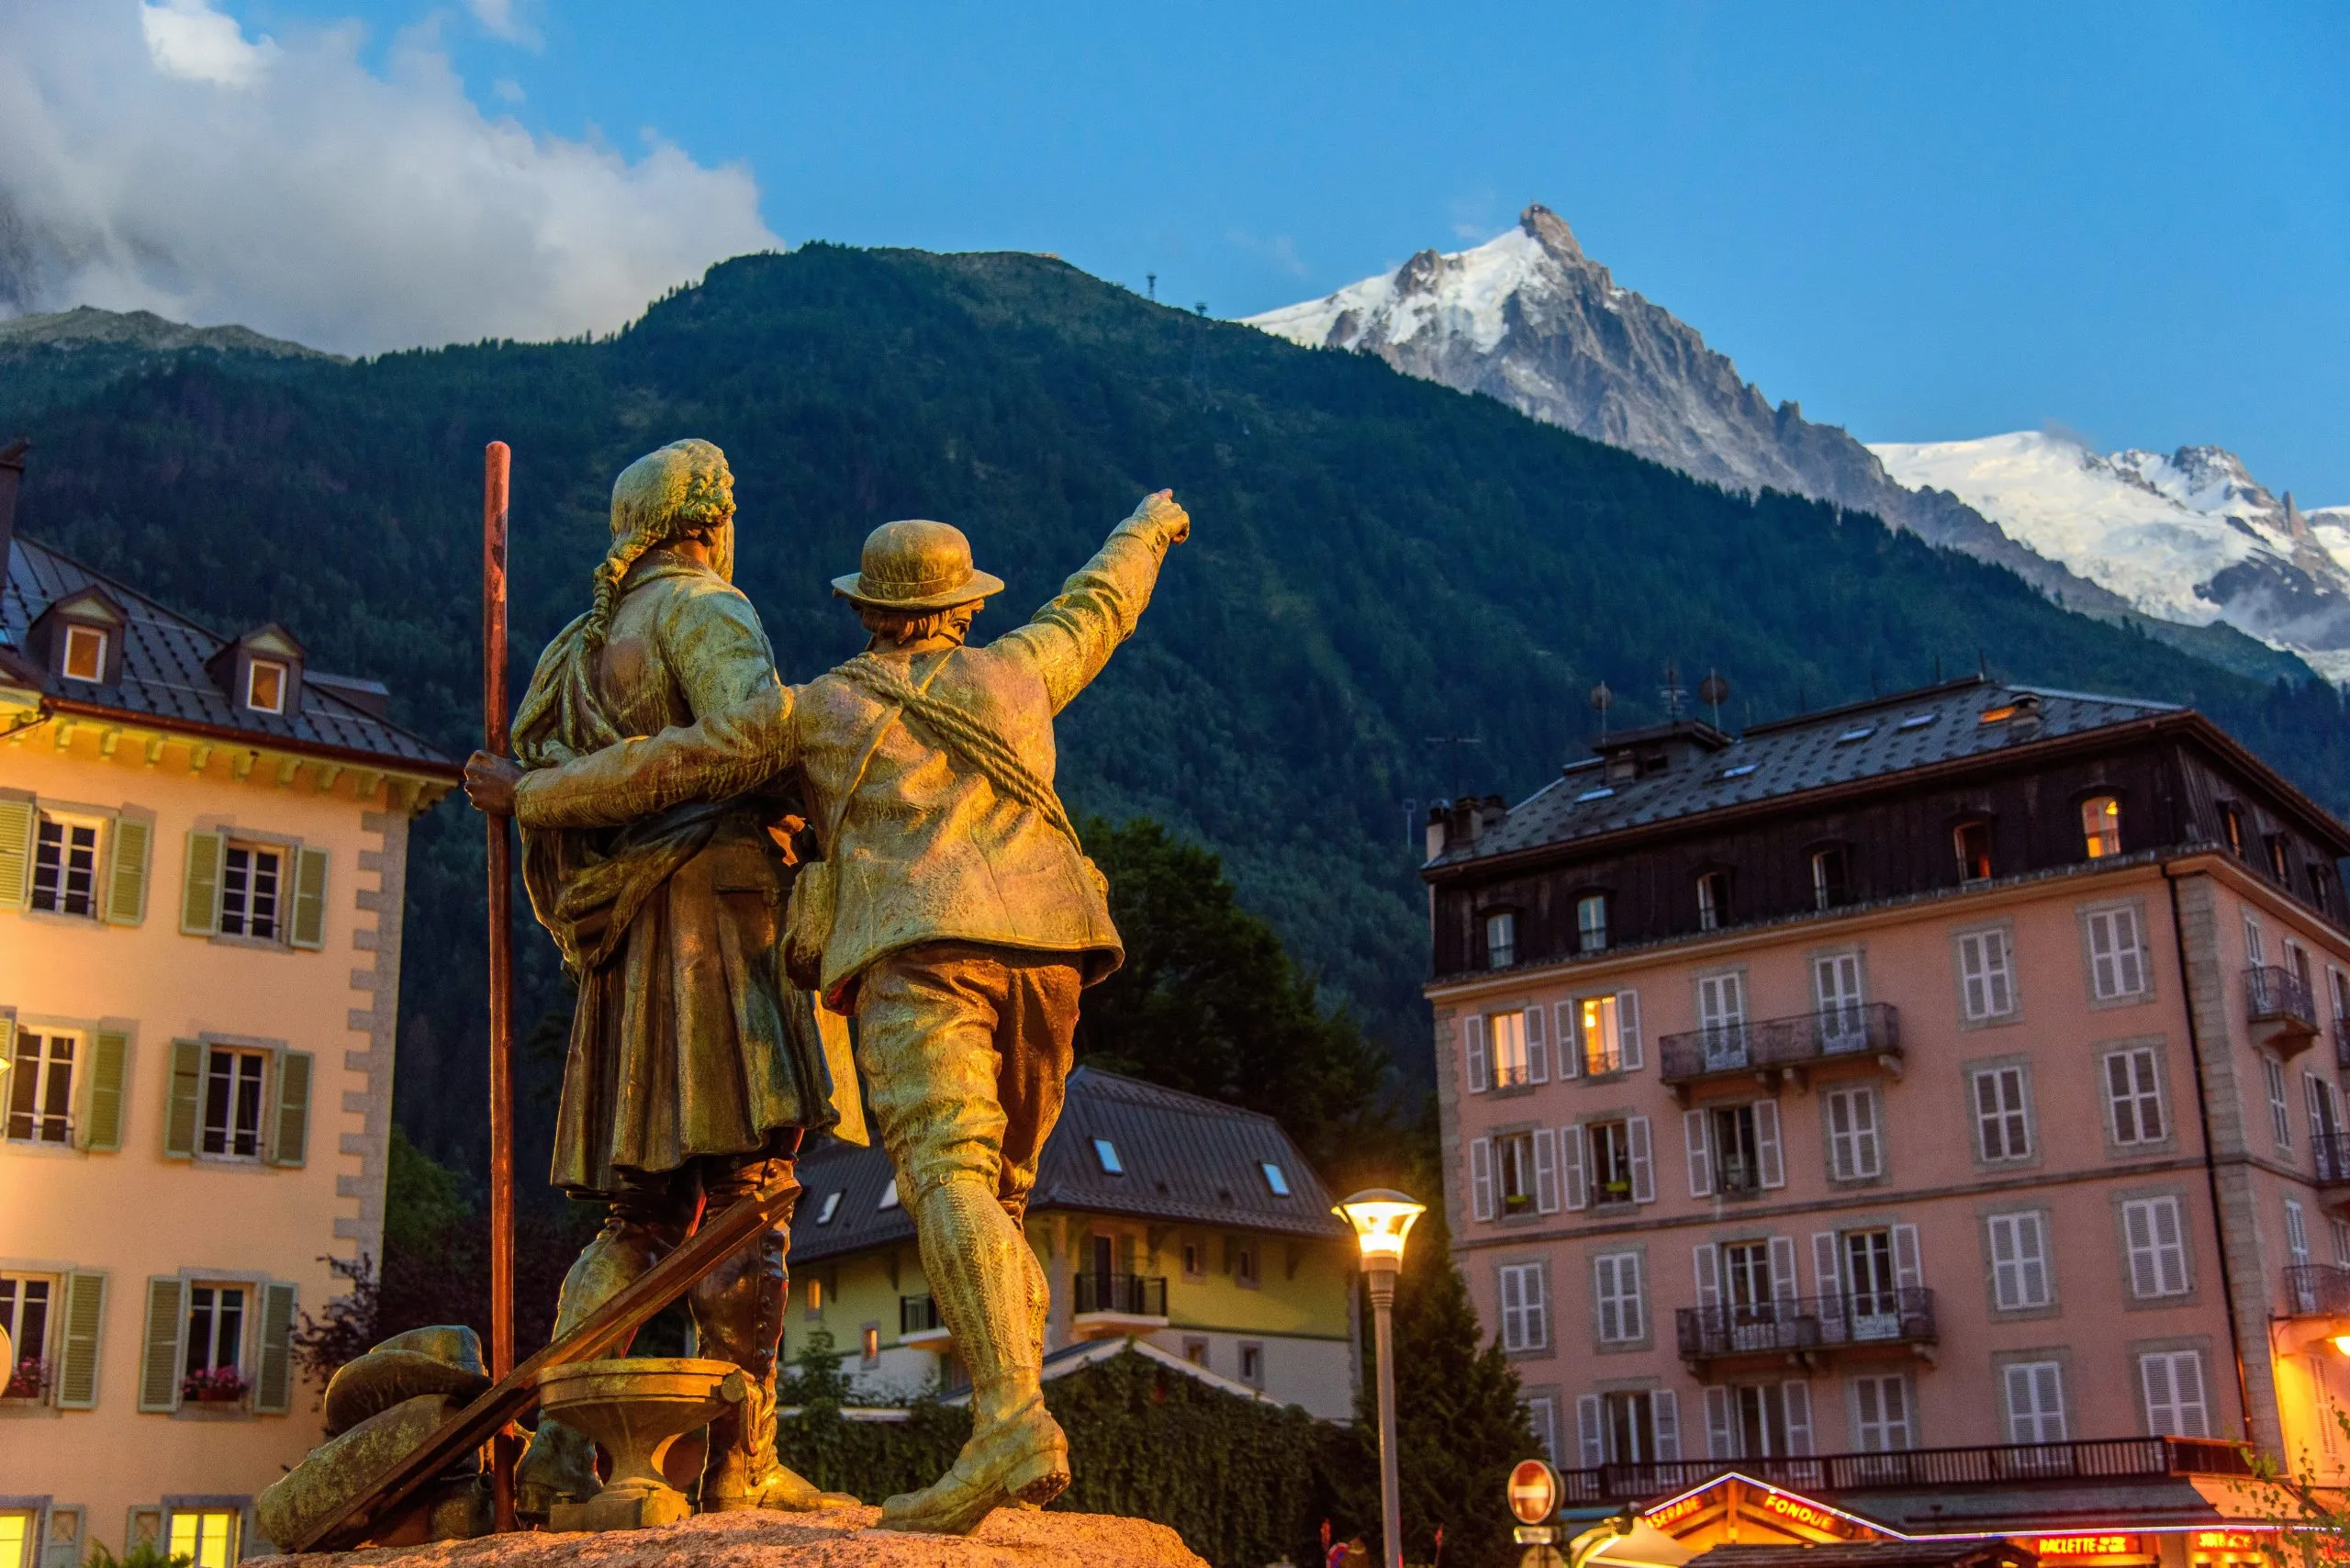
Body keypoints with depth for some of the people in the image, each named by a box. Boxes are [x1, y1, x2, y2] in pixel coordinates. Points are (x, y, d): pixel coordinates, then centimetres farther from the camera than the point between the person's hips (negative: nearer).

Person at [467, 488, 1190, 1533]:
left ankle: (1014, 1426, -39)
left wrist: (530, 793, 36)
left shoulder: (816, 708, 16)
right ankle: (1013, 1434, 1)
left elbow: (659, 770, 21)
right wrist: (1150, 526, 63)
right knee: (995, 1194, 14)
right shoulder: (1009, 673, 24)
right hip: (1043, 952, 5)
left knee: (950, 1183, -19)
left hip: (920, 953, -4)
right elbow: (1096, 607, 43)